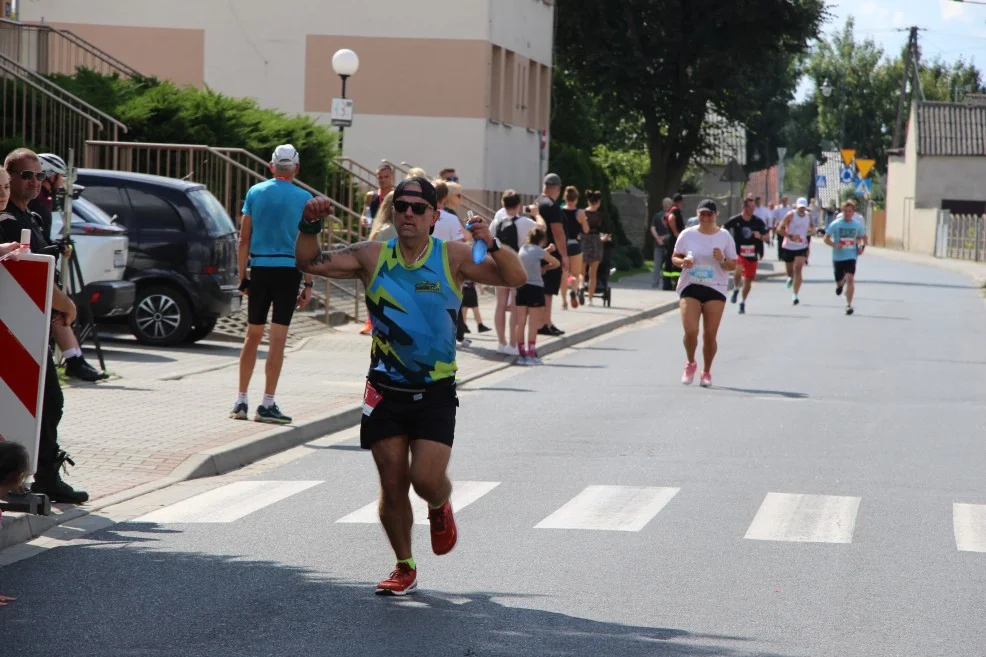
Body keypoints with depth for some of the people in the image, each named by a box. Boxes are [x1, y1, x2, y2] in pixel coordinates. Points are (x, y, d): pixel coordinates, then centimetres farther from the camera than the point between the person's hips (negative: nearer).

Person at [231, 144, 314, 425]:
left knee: (252, 336, 12)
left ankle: (241, 401, 14)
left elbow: (244, 239, 4)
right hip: (288, 269, -2)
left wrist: (243, 277, 10)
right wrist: (308, 284, 0)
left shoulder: (255, 192, 4)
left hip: (259, 268, 2)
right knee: (277, 339, -1)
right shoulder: (303, 198, -2)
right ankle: (267, 404, -2)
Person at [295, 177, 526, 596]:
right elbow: (310, 263, 0)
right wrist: (310, 226, -19)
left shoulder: (452, 258, -5)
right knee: (392, 485, 2)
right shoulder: (373, 257, -1)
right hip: (386, 390, 2)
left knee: (426, 479, -13)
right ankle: (404, 569, 22)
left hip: (436, 392, -2)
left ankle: (440, 509, 24)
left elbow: (516, 278, -11)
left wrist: (492, 245, -30)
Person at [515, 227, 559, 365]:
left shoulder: (523, 249, 9)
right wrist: (544, 268, 18)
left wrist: (547, 250, 20)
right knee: (533, 324, -1)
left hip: (521, 288, 6)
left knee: (520, 323, 6)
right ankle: (531, 355, -2)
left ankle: (522, 354, 9)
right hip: (535, 288, -6)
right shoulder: (539, 251, -7)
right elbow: (557, 263, 3)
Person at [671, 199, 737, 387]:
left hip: (715, 289, 0)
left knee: (710, 335, -1)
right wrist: (683, 262, -12)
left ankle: (706, 372, 17)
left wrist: (722, 260, -16)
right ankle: (690, 364, 15)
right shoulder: (687, 235, 4)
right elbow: (675, 257, 11)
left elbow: (733, 265, 5)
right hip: (690, 287, 0)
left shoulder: (724, 237, 3)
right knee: (690, 331, -13)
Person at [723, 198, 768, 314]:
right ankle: (736, 289, -2)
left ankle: (743, 303, 30)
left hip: (752, 255, 3)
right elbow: (723, 230, 6)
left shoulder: (758, 222, -1)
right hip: (738, 253, -3)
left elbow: (767, 237, 2)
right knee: (739, 271, -31)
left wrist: (760, 236, -19)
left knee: (748, 280, 11)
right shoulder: (735, 221, -8)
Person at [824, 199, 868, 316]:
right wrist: (834, 245, -22)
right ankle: (840, 284, 53)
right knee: (839, 280, 13)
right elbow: (826, 239, -3)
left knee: (850, 279, -19)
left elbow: (863, 237, 16)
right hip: (838, 257, 1)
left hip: (851, 256, -1)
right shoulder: (835, 224, -6)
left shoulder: (857, 225, 0)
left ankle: (849, 305, -15)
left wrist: (862, 246, -5)